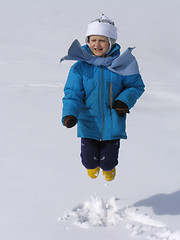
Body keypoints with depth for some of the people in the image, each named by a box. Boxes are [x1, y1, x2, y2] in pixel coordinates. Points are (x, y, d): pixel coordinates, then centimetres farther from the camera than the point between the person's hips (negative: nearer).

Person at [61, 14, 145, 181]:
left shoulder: (121, 65, -7)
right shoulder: (80, 67, -8)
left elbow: (136, 86, 5)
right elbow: (73, 93, -7)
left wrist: (124, 100, -14)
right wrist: (69, 114, -24)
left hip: (113, 123, 0)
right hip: (88, 122, 0)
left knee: (108, 159, 7)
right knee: (89, 159, 6)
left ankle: (108, 168, 49)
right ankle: (92, 166, 48)